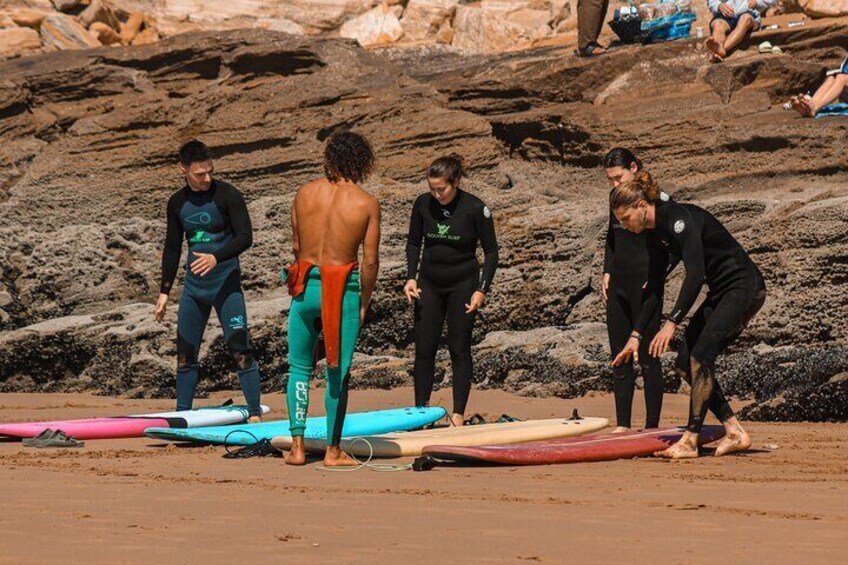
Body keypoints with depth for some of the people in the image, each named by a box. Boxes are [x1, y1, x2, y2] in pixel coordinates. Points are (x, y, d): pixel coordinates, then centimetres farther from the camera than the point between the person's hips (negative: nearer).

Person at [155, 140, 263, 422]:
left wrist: (216, 257, -30)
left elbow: (245, 237, -14)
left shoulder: (227, 195, -8)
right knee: (185, 353, 7)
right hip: (194, 287, 5)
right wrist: (164, 292, 14)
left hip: (226, 284, -5)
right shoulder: (177, 203, 7)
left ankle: (255, 413, -9)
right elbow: (172, 249, 16)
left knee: (240, 349, -13)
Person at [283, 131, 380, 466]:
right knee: (337, 372, 5)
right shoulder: (367, 204, -6)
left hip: (305, 285, 3)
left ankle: (297, 446, 10)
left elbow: (296, 246, 8)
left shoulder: (304, 194, 3)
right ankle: (333, 451, 9)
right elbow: (369, 262, -5)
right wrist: (364, 302, 6)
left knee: (300, 366, 14)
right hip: (343, 289, -3)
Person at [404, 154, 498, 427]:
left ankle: (458, 414, 5)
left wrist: (482, 290, -13)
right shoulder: (423, 204, -6)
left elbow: (491, 252, -6)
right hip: (429, 284, 3)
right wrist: (411, 277, -3)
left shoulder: (475, 209, -14)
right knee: (424, 350, 1)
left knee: (459, 350, -1)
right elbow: (414, 242, 9)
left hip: (462, 284, -3)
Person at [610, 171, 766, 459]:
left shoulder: (679, 218, -22)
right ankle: (735, 433, 5)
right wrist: (636, 335, 12)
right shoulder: (655, 230, 7)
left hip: (744, 287, -10)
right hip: (721, 293, 10)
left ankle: (690, 441, -14)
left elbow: (695, 274, -31)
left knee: (700, 357, -17)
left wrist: (671, 323, -35)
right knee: (686, 363, 2)